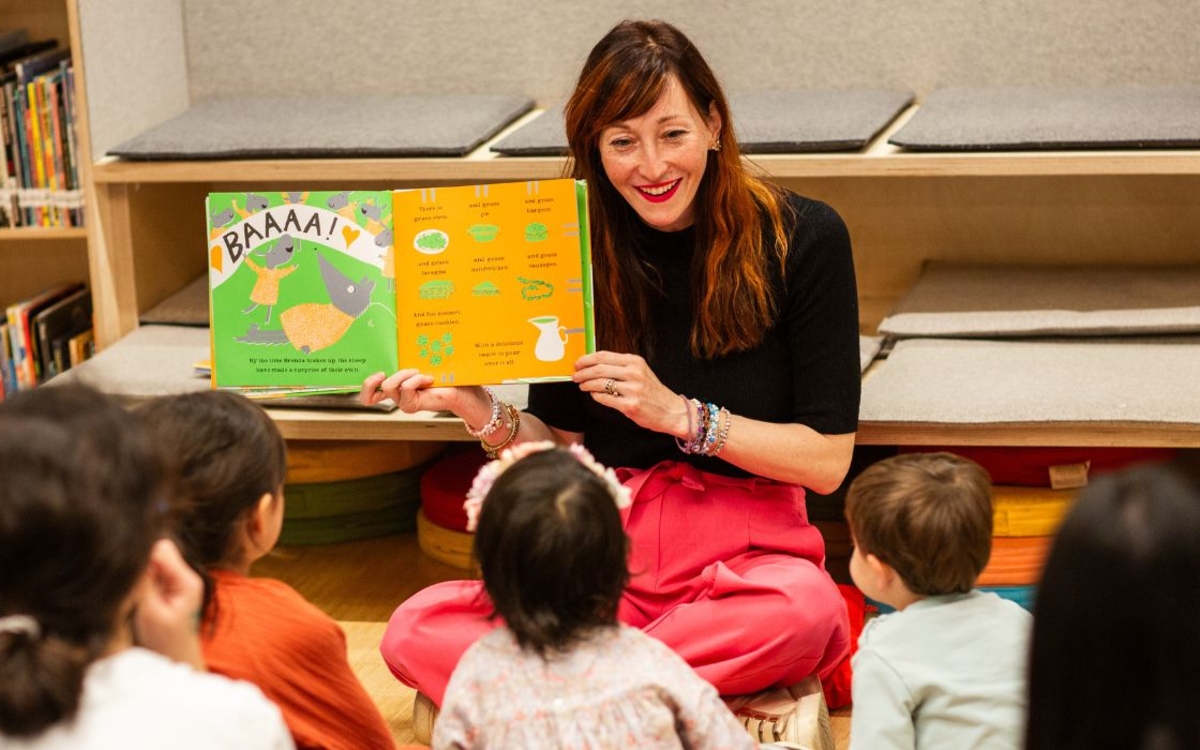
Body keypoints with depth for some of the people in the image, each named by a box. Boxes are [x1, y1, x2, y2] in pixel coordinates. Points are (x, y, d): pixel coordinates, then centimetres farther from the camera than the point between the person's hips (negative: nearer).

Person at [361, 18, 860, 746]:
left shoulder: (802, 237, -3)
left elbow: (828, 459, -4)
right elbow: (561, 450, 10)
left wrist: (679, 414, -14)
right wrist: (478, 411, -9)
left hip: (744, 553, -2)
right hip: (606, 560, 3)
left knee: (802, 611, -40)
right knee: (416, 630, -25)